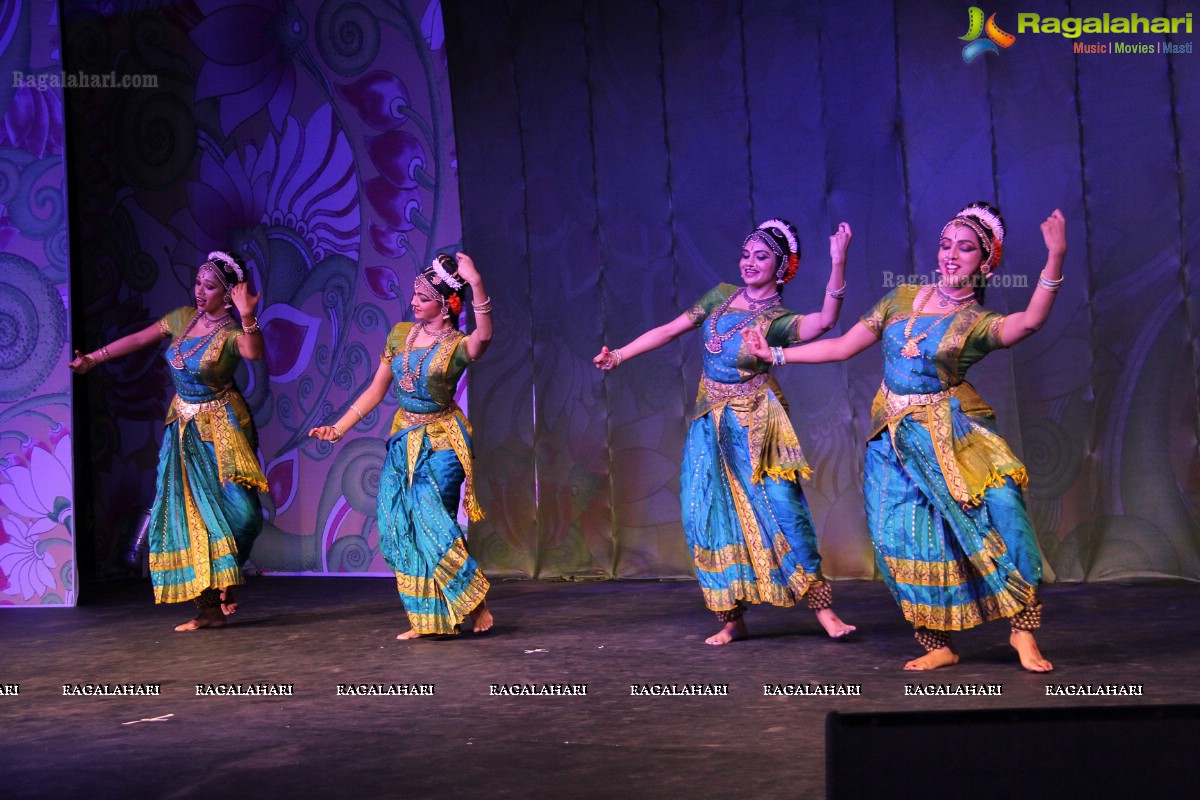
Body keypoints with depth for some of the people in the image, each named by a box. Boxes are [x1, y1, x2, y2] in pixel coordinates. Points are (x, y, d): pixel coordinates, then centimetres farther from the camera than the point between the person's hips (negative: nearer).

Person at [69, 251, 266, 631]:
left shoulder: (231, 333, -14)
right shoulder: (183, 318, 2)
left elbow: (254, 353, -37)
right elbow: (138, 339, 14)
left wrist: (247, 318, -54)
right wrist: (93, 358, 20)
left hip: (220, 428, -5)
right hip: (184, 428, 5)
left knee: (237, 507, -18)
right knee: (188, 513, 0)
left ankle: (228, 577, 11)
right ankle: (208, 607, 4)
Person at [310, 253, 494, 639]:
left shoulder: (458, 345, -11)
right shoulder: (400, 335, 5)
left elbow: (484, 335, -37)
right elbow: (375, 391, 11)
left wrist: (476, 283, -47)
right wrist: (337, 428, 5)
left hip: (441, 444, -6)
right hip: (403, 441, 6)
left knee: (434, 527, -11)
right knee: (399, 530, 2)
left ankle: (476, 603, 8)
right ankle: (424, 619, 11)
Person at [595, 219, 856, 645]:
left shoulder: (778, 320, -10)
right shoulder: (722, 296, 6)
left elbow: (826, 320, -30)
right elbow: (670, 330, 10)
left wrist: (838, 261, -39)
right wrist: (620, 354, 5)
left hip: (755, 426, -5)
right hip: (711, 424, 5)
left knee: (782, 509, -9)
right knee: (709, 518, 1)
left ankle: (821, 604, 3)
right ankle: (731, 619, 9)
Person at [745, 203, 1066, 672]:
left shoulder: (980, 324, -3)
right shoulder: (902, 299, 10)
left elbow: (1031, 320, -25)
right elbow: (843, 347, 14)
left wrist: (1055, 258, -36)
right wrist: (774, 354, 13)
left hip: (952, 433, -3)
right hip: (894, 439, 4)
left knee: (1000, 506, -22)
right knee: (907, 536, -1)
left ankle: (1023, 631, -11)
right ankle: (939, 645, 12)